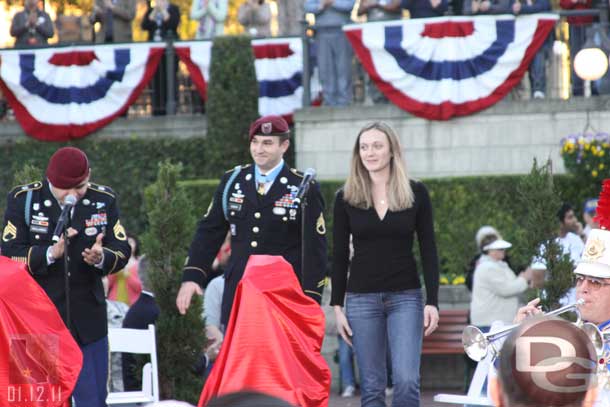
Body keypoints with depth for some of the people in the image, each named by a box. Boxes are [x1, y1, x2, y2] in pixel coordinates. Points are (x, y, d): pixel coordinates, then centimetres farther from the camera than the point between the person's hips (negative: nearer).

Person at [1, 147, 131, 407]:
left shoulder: (104, 200, 3)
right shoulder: (22, 200, -4)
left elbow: (122, 252, 1)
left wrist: (101, 258, -22)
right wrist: (50, 253, -26)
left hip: (87, 321, 2)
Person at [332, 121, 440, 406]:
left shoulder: (416, 193, 2)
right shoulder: (346, 198, 3)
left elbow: (428, 250, 3)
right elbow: (340, 255, 6)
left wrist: (432, 302, -4)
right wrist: (337, 306, 1)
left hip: (406, 297, -1)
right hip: (361, 298, 1)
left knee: (407, 381, -13)